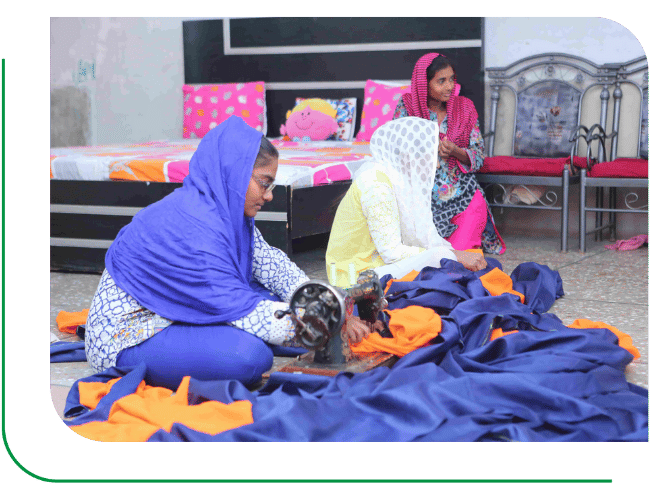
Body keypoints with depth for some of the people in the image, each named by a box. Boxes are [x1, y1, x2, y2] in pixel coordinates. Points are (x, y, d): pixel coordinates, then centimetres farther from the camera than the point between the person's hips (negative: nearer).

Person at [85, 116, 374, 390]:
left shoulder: (226, 210, 1)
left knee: (272, 302, 1)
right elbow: (239, 309, -26)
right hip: (126, 340, -10)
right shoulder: (192, 228, -27)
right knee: (249, 354, -28)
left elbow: (269, 262, 5)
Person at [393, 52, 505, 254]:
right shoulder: (408, 105, -1)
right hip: (423, 198, 0)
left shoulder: (464, 107, 4)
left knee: (460, 252, -16)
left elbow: (478, 156, 3)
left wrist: (456, 152, -20)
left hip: (464, 197, 1)